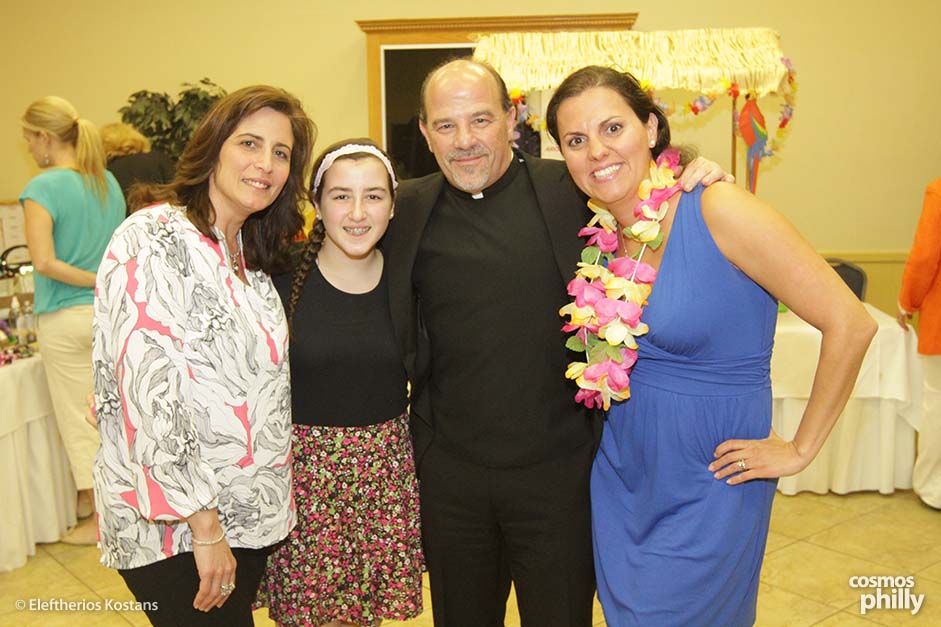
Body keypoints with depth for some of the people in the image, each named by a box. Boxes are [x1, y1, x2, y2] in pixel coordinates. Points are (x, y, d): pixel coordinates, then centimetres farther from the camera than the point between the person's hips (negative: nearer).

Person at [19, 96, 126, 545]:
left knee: (78, 420, 7)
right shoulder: (108, 182, 6)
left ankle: (97, 518, 17)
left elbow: (44, 261, -24)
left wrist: (97, 281, -14)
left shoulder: (42, 188, -14)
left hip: (66, 319, -6)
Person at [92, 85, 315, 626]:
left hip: (248, 516, 8)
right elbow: (148, 393, -22)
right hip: (175, 529, -7)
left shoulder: (253, 253, 10)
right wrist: (203, 526, -20)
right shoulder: (152, 241, -16)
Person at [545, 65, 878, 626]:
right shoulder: (605, 234, 0)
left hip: (708, 489, -6)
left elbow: (850, 325, -19)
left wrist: (800, 449, -13)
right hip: (620, 473, 6)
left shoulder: (718, 210, -20)